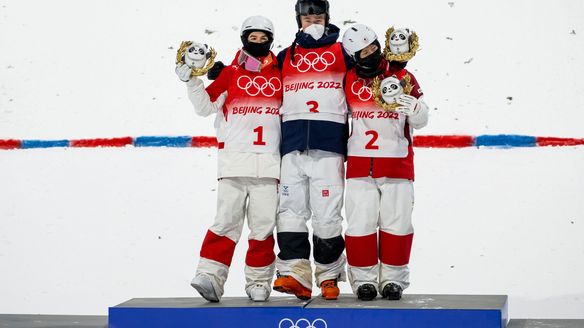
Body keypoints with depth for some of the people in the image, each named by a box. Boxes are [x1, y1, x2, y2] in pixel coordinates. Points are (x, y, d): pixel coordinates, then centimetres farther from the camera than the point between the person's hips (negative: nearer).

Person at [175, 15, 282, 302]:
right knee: (227, 220, -9)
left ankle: (259, 281, 10)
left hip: (268, 161, 2)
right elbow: (206, 106, 6)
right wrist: (191, 81, -4)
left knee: (263, 224, 1)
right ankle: (210, 276, -10)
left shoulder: (280, 74, 14)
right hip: (233, 160, -1)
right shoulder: (231, 73, 10)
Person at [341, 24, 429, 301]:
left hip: (396, 163, 0)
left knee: (396, 223, 2)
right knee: (360, 223, -1)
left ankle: (393, 278, 12)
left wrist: (415, 109, -16)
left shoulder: (402, 77, 3)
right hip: (360, 164, 1)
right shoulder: (349, 80, 5)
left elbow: (420, 122, 6)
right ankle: (364, 278, 10)